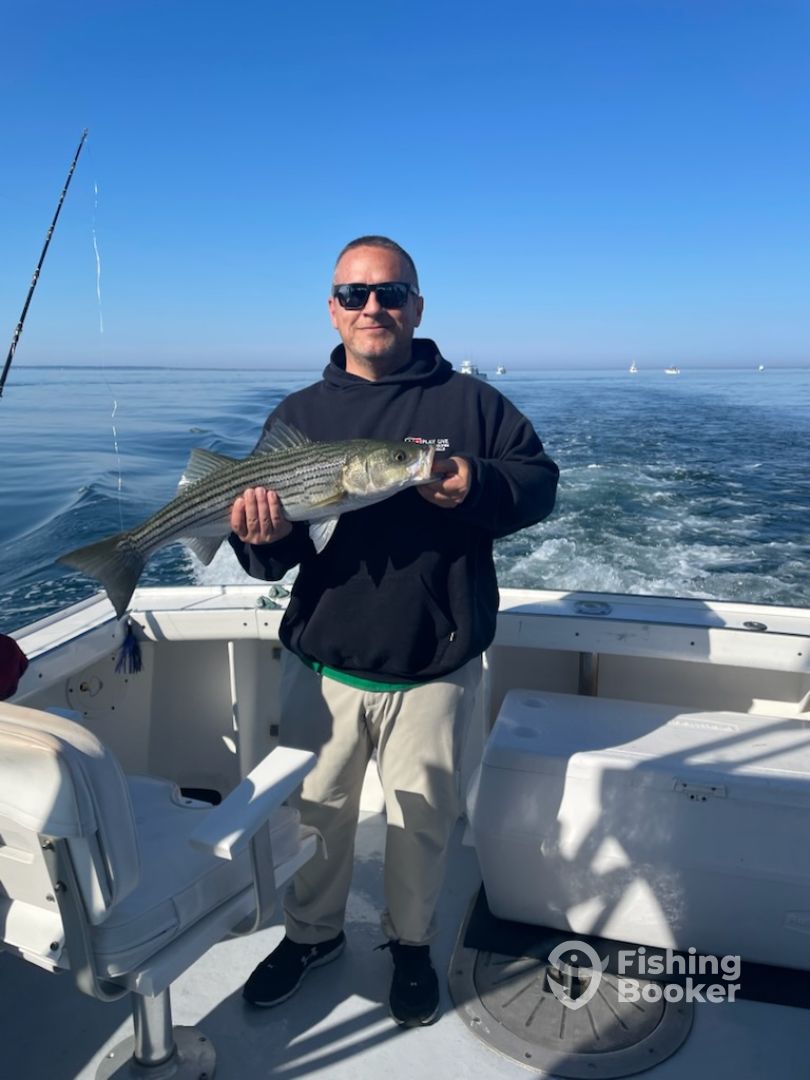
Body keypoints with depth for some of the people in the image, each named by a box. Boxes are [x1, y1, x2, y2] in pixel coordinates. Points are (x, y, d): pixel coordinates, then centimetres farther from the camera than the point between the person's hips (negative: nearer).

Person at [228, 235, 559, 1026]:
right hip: (323, 665, 2)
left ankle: (411, 944, 44)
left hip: (434, 671, -1)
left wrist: (479, 487, -22)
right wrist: (267, 534, -24)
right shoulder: (299, 414, 3)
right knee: (314, 812, 18)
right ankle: (312, 932, 46)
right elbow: (273, 558, 0)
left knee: (420, 822, 16)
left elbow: (539, 480, -2)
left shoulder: (470, 401, -1)